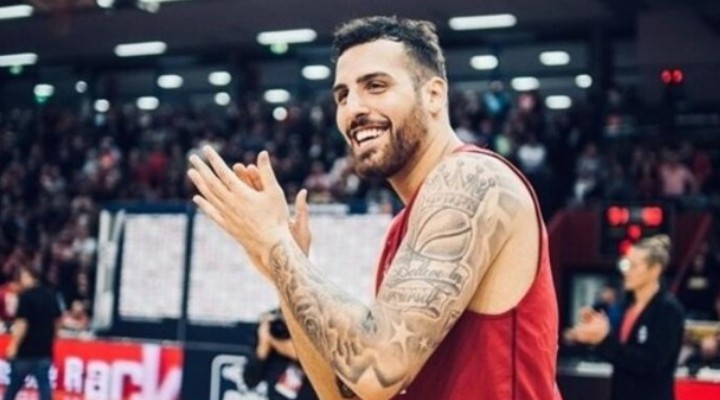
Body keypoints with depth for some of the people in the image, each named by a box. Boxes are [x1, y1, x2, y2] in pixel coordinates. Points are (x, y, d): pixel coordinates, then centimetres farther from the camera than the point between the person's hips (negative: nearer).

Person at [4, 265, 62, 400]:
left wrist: (13, 345, -14)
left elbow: (22, 323, -18)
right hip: (45, 349, 5)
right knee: (44, 384, 3)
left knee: (14, 385, 11)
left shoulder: (26, 296, -12)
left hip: (25, 350, -5)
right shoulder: (51, 295, 8)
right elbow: (57, 321, 17)